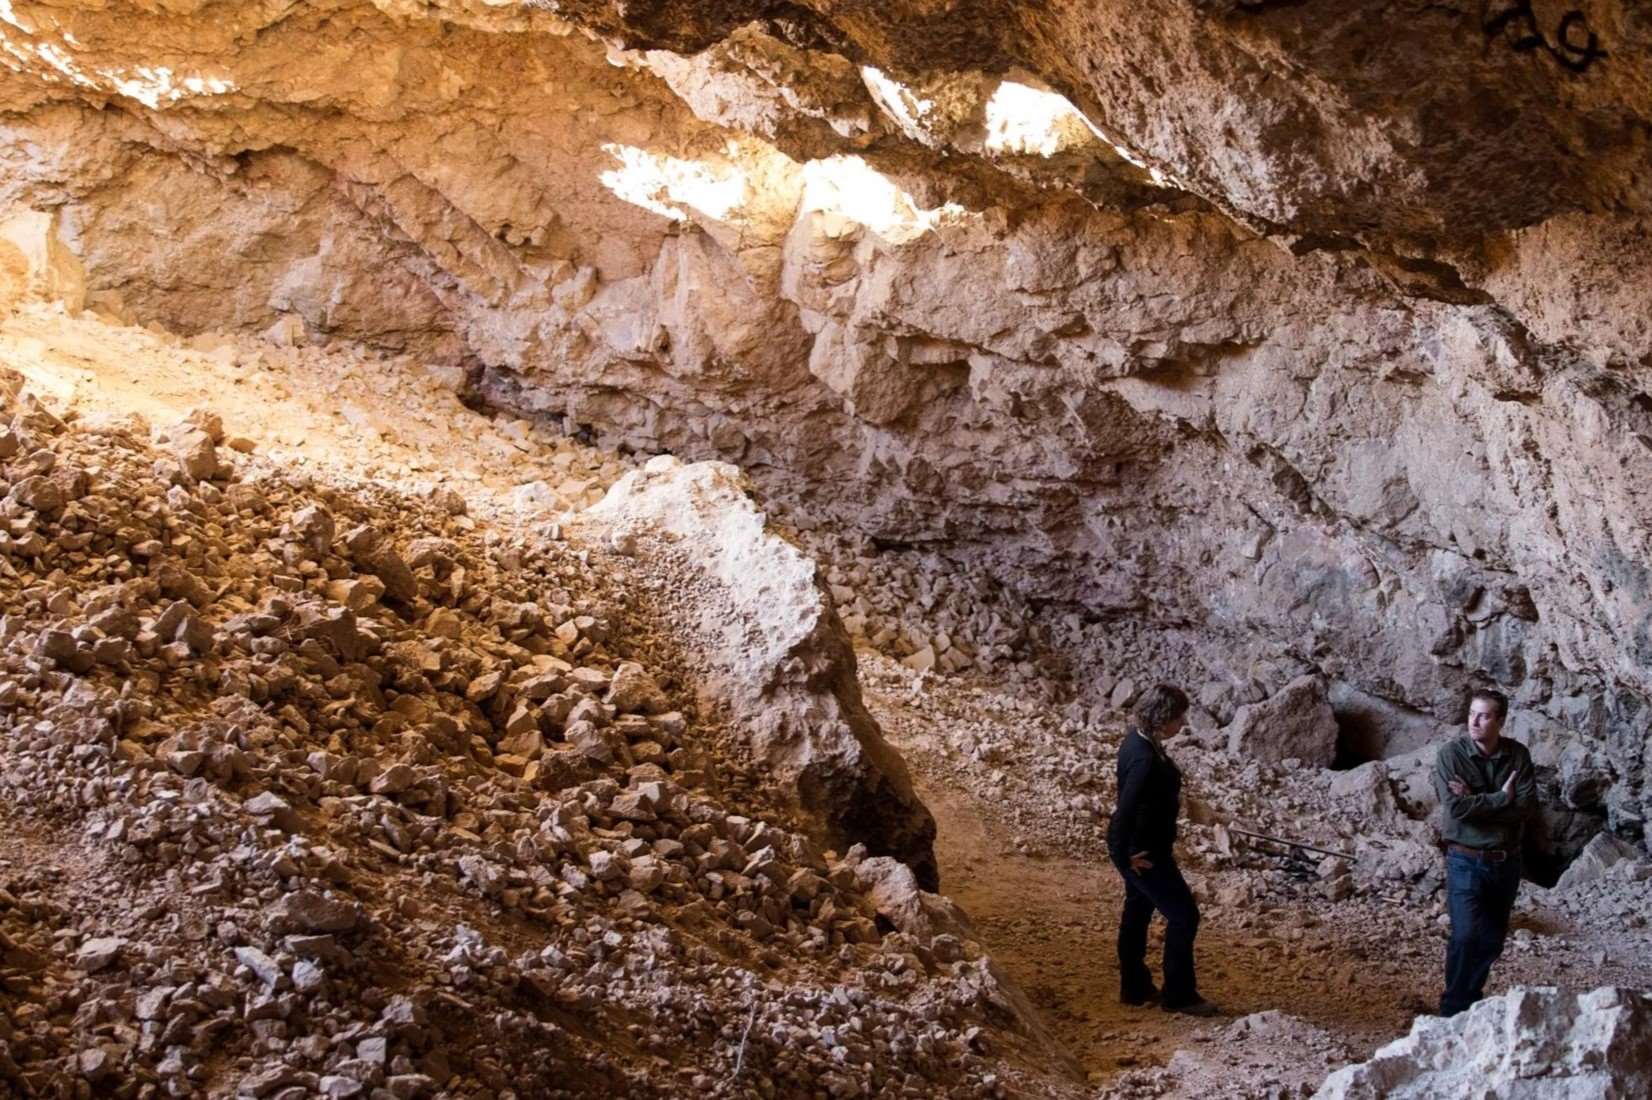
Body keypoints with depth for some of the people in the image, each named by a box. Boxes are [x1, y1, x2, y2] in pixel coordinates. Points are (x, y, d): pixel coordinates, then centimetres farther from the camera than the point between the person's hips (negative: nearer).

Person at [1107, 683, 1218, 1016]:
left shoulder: (1139, 738, -2)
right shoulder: (1145, 760, -32)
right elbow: (1125, 811, -33)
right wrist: (1127, 856, -20)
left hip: (1137, 844, 10)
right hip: (1143, 852, -10)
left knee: (1137, 911, 21)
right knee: (1184, 916, 3)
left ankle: (1134, 988, 36)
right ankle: (1179, 995, 17)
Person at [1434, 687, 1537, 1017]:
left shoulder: (1518, 754, -2)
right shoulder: (1451, 754, -12)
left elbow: (1527, 805, -12)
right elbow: (1454, 807, -21)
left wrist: (1475, 801, -19)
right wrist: (1500, 798, -16)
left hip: (1507, 861, 4)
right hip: (1467, 861, -4)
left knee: (1493, 939, 12)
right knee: (1466, 936, -12)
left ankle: (1471, 997, 29)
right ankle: (1454, 1010, 0)